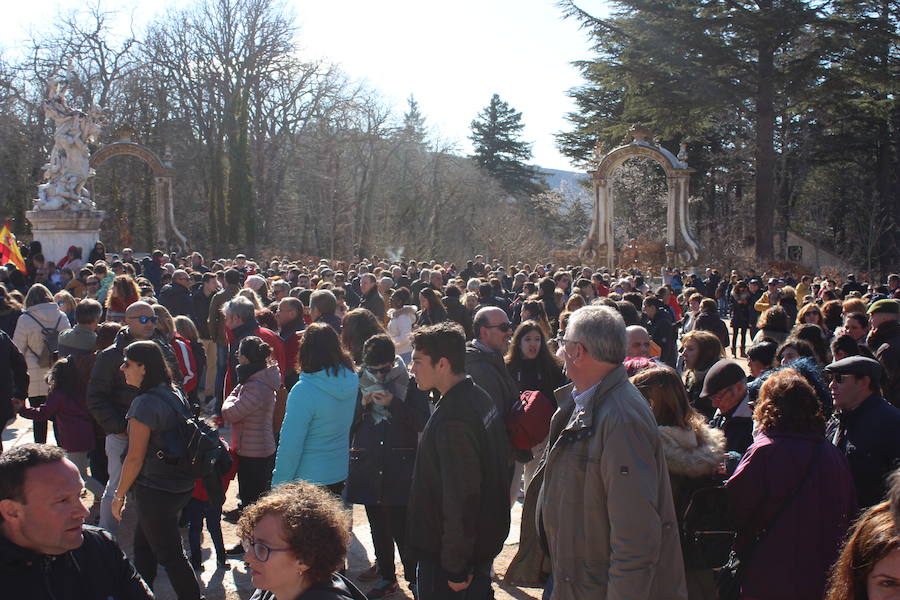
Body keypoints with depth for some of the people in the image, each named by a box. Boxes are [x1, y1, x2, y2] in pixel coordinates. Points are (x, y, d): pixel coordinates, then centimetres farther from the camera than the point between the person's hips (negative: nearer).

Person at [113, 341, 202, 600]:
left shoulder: (145, 403, -21)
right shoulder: (175, 394, 4)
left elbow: (135, 458, -19)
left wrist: (119, 495, -7)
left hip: (156, 491, -9)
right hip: (182, 485, 9)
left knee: (169, 554, 4)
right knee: (143, 544, 23)